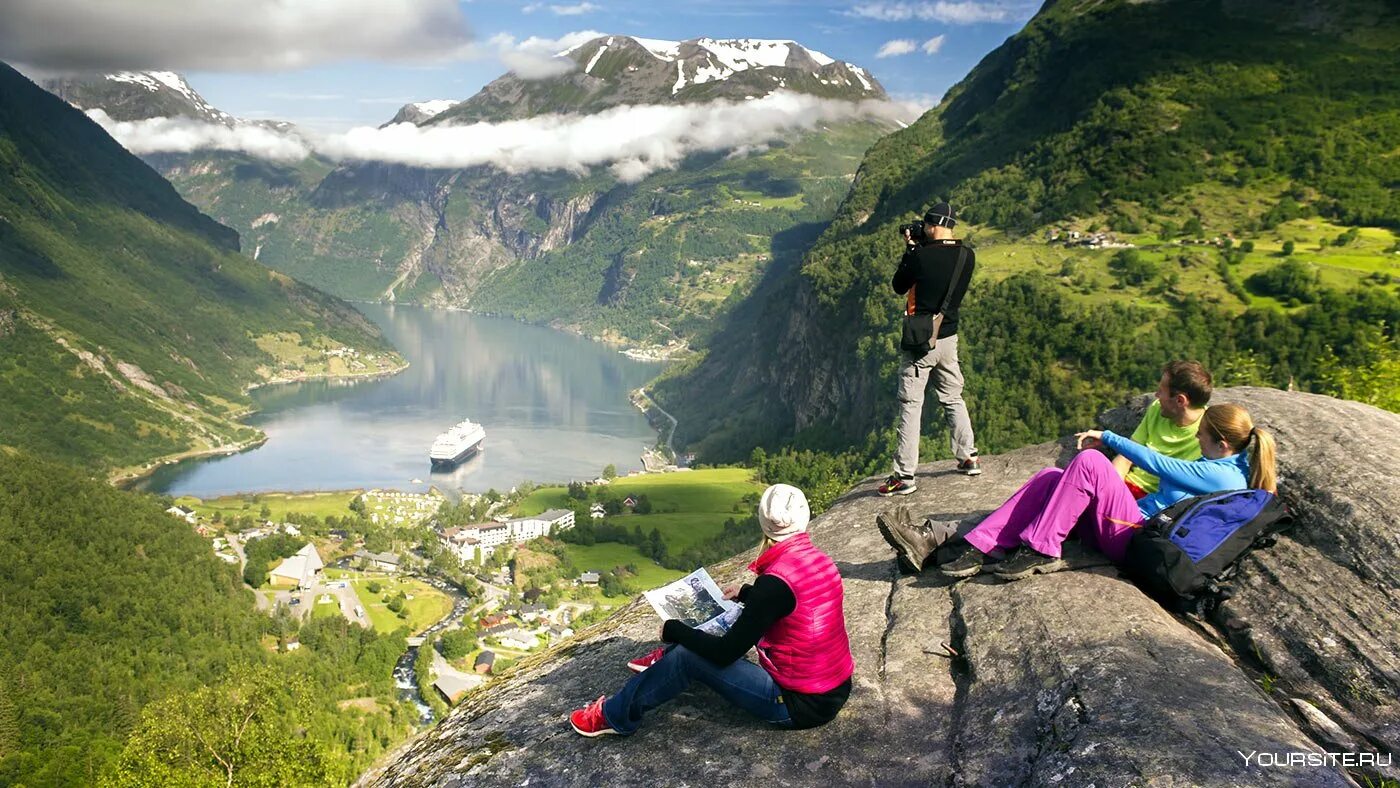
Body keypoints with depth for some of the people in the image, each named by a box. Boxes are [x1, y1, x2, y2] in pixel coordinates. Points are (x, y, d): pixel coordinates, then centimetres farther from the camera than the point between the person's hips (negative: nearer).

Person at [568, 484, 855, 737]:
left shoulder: (776, 581, -26)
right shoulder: (818, 559, -1)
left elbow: (725, 653, -20)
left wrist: (673, 630, -6)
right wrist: (746, 593, 31)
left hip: (803, 705, -8)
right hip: (837, 688, 8)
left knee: (689, 655, -5)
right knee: (735, 616, 21)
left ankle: (615, 714, 13)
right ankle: (666, 662, 39)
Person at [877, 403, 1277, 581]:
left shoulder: (1222, 476, -7)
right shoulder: (1225, 467, 20)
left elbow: (1156, 462, -6)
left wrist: (1105, 436, 2)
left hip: (1136, 536, -10)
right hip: (1138, 519, 10)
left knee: (1088, 461, -26)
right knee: (1052, 478, -8)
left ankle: (1039, 551, -23)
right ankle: (976, 551, -22)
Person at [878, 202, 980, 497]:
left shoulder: (921, 257, -18)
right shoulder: (967, 256, -1)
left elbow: (899, 286, -2)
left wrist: (911, 249, 4)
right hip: (950, 339, 6)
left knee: (910, 406, 0)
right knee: (953, 399, 22)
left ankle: (905, 476, 0)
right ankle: (968, 458, 29)